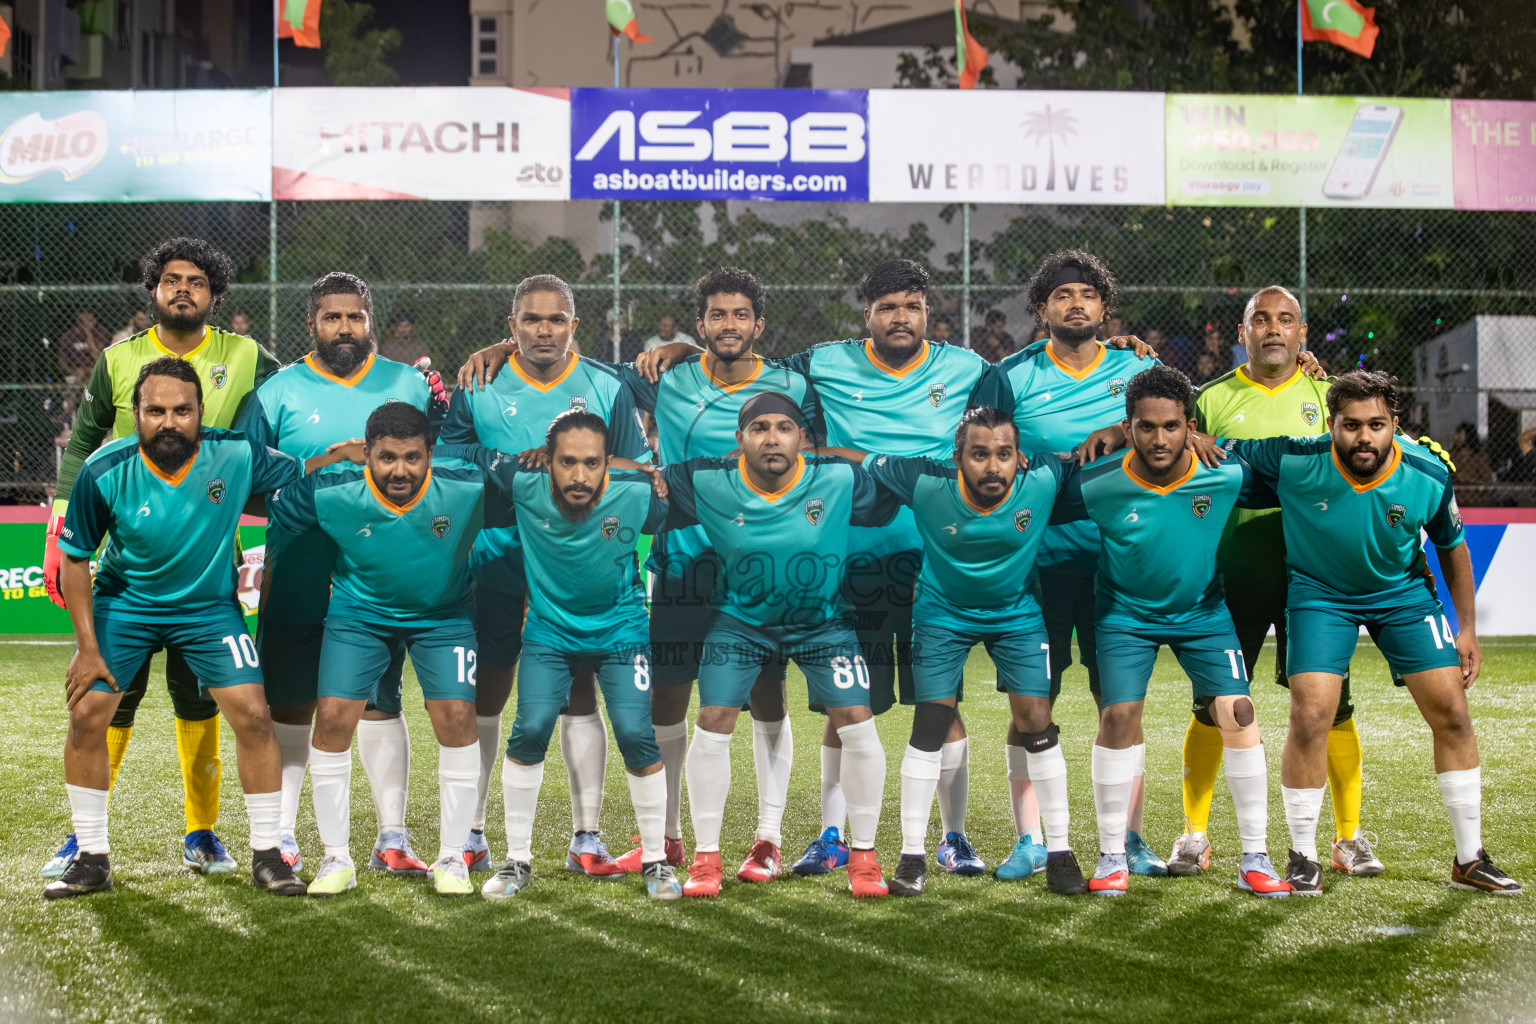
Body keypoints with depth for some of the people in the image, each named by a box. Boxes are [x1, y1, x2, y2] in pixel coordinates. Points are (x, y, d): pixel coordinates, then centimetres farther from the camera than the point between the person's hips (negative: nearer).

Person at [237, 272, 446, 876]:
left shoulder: (408, 385, 8)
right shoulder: (279, 391, 3)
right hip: (298, 582, -1)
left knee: (380, 702, 5)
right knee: (290, 706, 5)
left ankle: (392, 838, 11)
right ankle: (280, 835, 16)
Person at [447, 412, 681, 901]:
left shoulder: (635, 495, -22)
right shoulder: (525, 486, -21)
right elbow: (469, 453, -8)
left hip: (621, 631, -1)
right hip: (549, 632, 1)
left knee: (636, 735, -12)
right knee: (530, 730, -13)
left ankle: (655, 859, 9)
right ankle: (517, 860, 6)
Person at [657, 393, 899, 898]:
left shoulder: (840, 480, -19)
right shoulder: (709, 484, -18)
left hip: (822, 622, 0)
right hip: (742, 621, 0)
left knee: (857, 722, -9)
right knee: (713, 723, -7)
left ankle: (863, 854, 8)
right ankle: (706, 856, 8)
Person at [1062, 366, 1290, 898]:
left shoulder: (1226, 474, -20)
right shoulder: (1099, 485, -23)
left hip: (1203, 611, 1)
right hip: (1125, 614, -1)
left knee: (1239, 713, -11)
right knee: (1118, 716, -13)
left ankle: (1255, 858, 1)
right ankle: (1112, 857, 2)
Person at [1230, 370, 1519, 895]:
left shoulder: (1429, 476, -20)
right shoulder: (1294, 462, -27)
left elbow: (1452, 547, -1)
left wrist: (1467, 629, 2)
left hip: (1404, 593, 2)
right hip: (1319, 592, -2)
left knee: (1452, 711, -3)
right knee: (1310, 717, -15)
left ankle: (1470, 860, 13)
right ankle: (1303, 857, 5)